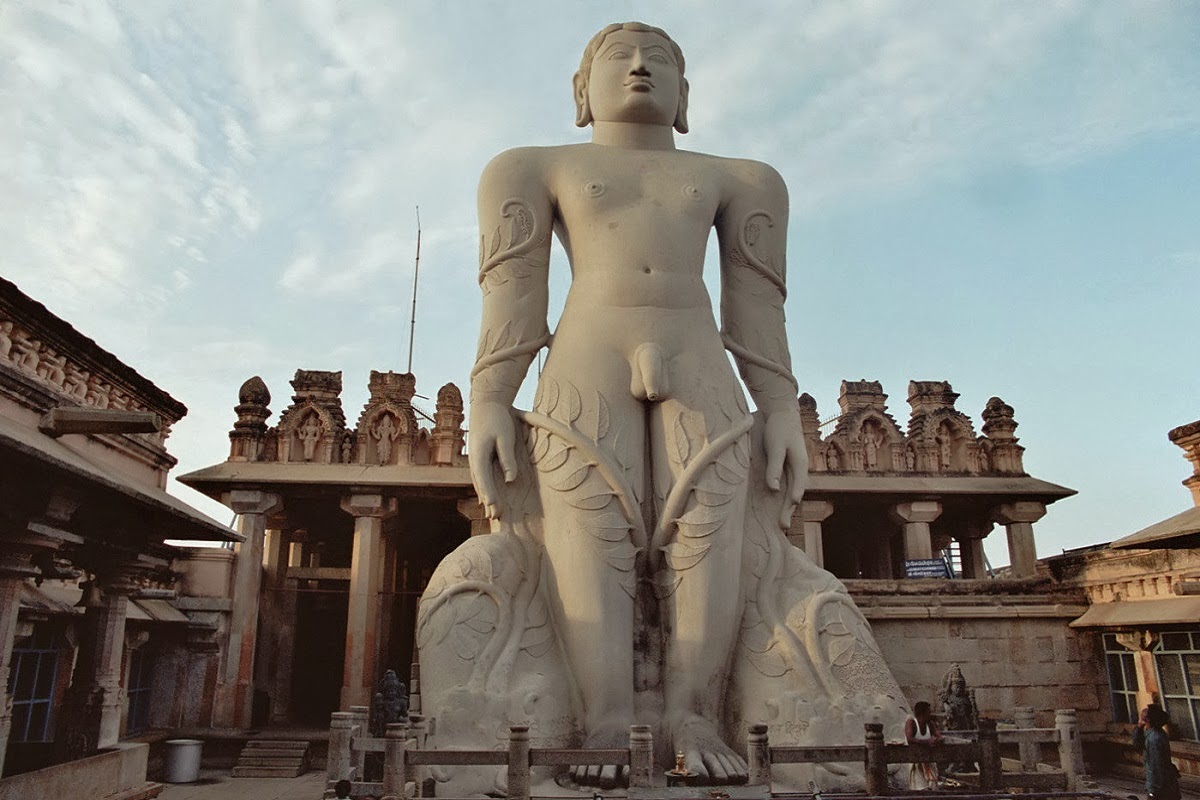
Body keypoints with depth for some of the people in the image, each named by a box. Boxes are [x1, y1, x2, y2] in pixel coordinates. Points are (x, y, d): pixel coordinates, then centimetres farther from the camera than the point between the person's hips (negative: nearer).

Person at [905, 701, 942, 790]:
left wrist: (937, 739, -24)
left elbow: (939, 736, -1)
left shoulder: (930, 724, 6)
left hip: (929, 760, 5)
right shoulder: (910, 722, -13)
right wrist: (927, 742, -31)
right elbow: (909, 740, -27)